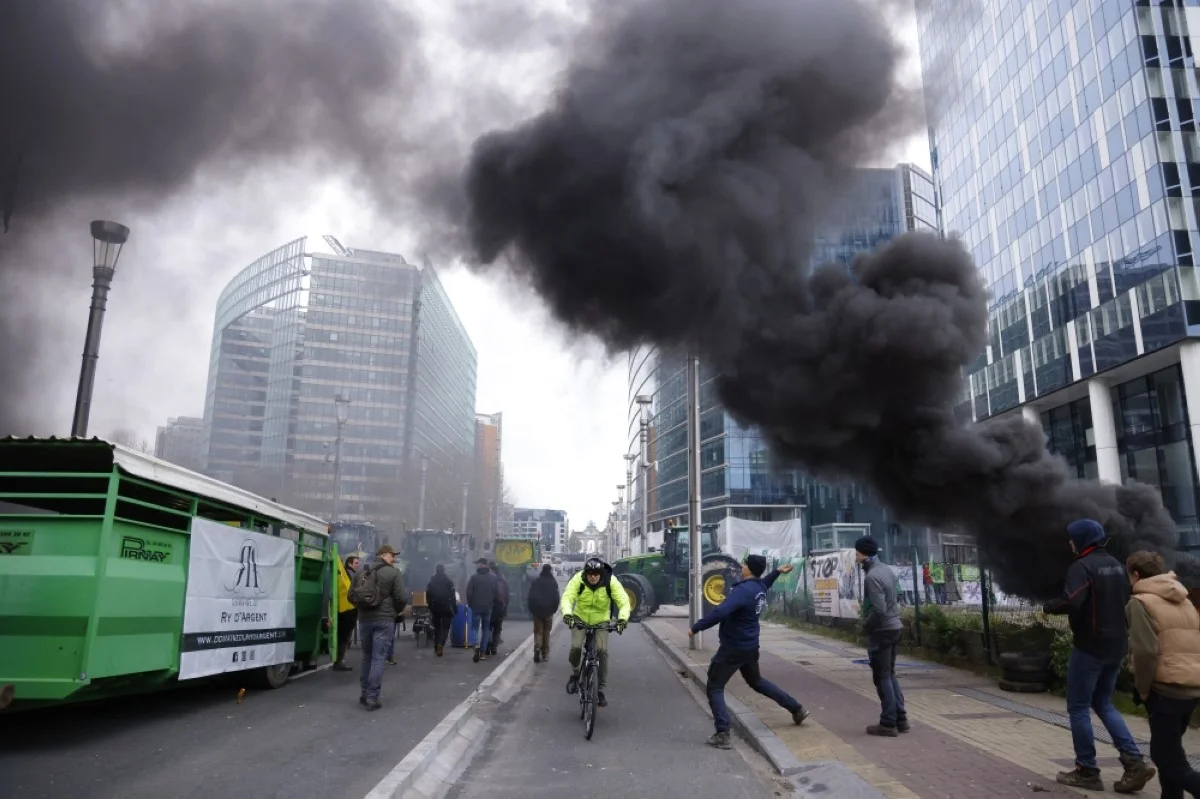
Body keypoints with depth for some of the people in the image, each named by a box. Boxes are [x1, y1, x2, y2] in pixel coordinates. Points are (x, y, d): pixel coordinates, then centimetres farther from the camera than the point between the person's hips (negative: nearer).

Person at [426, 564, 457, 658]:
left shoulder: (431, 582, 2)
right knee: (445, 627, 2)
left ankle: (436, 648, 16)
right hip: (446, 608, -3)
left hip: (435, 608, 3)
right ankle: (441, 644, -20)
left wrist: (430, 606, 14)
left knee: (437, 627, 15)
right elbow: (452, 596, -7)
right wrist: (453, 608, -2)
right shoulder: (449, 581, -6)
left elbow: (428, 596, 5)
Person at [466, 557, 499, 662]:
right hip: (488, 607, 2)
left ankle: (477, 645, -23)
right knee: (486, 629, 10)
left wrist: (470, 604, 6)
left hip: (476, 607, -2)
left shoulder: (474, 577, -9)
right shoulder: (494, 578, -1)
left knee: (475, 627, 4)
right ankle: (483, 653, 8)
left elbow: (469, 592, -9)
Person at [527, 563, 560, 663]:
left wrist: (531, 609, 7)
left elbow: (531, 597, -3)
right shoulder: (553, 583, -4)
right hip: (549, 611, 0)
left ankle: (537, 648, -18)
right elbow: (556, 598, -5)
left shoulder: (535, 582, -3)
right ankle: (545, 654, 11)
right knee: (546, 632, 11)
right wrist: (554, 609, 8)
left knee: (538, 631, 5)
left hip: (537, 610, 0)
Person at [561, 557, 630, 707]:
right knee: (576, 646, -21)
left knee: (602, 650, -16)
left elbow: (624, 601, -26)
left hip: (601, 621, 0)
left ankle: (601, 689, -2)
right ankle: (575, 673, 12)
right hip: (580, 618, 0)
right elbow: (567, 597, -31)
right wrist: (567, 613, -50)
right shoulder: (578, 579, -23)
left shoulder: (611, 582, -23)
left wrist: (623, 618, -44)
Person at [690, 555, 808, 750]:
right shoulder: (759, 587, 1)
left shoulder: (743, 590, -27)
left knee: (714, 687, 1)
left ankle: (722, 735, -5)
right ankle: (796, 708, 36)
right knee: (756, 681, 30)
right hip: (750, 646, 9)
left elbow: (720, 612, -38)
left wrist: (696, 627, -30)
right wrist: (777, 571, 40)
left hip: (733, 648, -9)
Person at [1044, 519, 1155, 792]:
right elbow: (1127, 600, 22)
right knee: (1103, 703, 19)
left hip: (1090, 646, -8)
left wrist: (1048, 606, -11)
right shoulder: (1116, 564, 10)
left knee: (1078, 707, 3)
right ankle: (1134, 762, 8)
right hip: (1116, 645, 8)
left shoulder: (1082, 566, -17)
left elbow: (1070, 602, -29)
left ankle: (1087, 771, 8)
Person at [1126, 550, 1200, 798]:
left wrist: (1142, 688, -5)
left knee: (1169, 761, -2)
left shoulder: (1141, 601, -7)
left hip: (1166, 689, -8)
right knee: (1169, 751, 20)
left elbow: (1145, 651, -17)